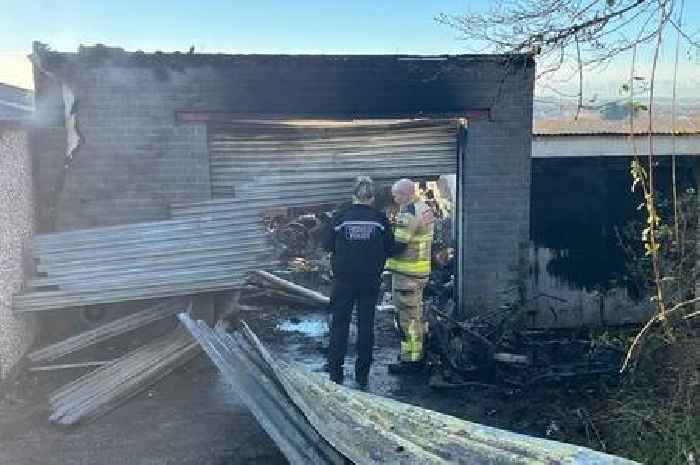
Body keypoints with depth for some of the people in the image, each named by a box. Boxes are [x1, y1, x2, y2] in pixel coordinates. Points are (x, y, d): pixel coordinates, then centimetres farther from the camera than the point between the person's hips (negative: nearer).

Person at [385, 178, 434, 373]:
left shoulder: (408, 212, -19)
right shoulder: (425, 208, 13)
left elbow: (398, 244, -23)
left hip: (407, 271, -10)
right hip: (421, 270, 10)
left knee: (407, 315, -3)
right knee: (417, 313, 19)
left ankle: (409, 359, 2)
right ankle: (418, 353, 29)